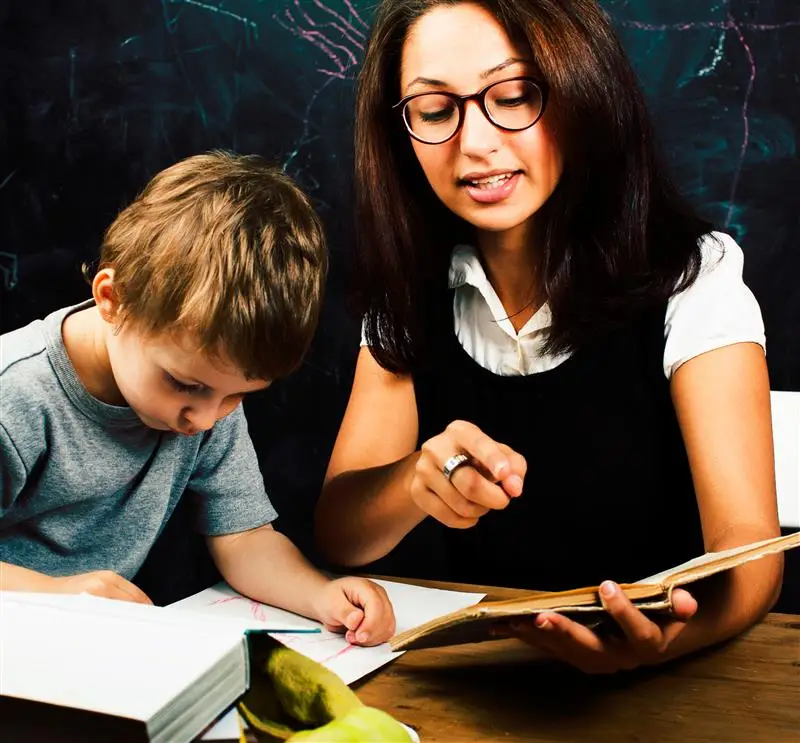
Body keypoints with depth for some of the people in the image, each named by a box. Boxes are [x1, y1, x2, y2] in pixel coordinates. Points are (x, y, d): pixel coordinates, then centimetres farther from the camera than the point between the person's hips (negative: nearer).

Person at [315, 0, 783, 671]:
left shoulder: (691, 279, -9)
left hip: (652, 691, -1)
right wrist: (418, 481, -26)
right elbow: (338, 534, -4)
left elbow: (748, 542, -17)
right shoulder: (412, 295, 1)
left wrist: (663, 637, -39)